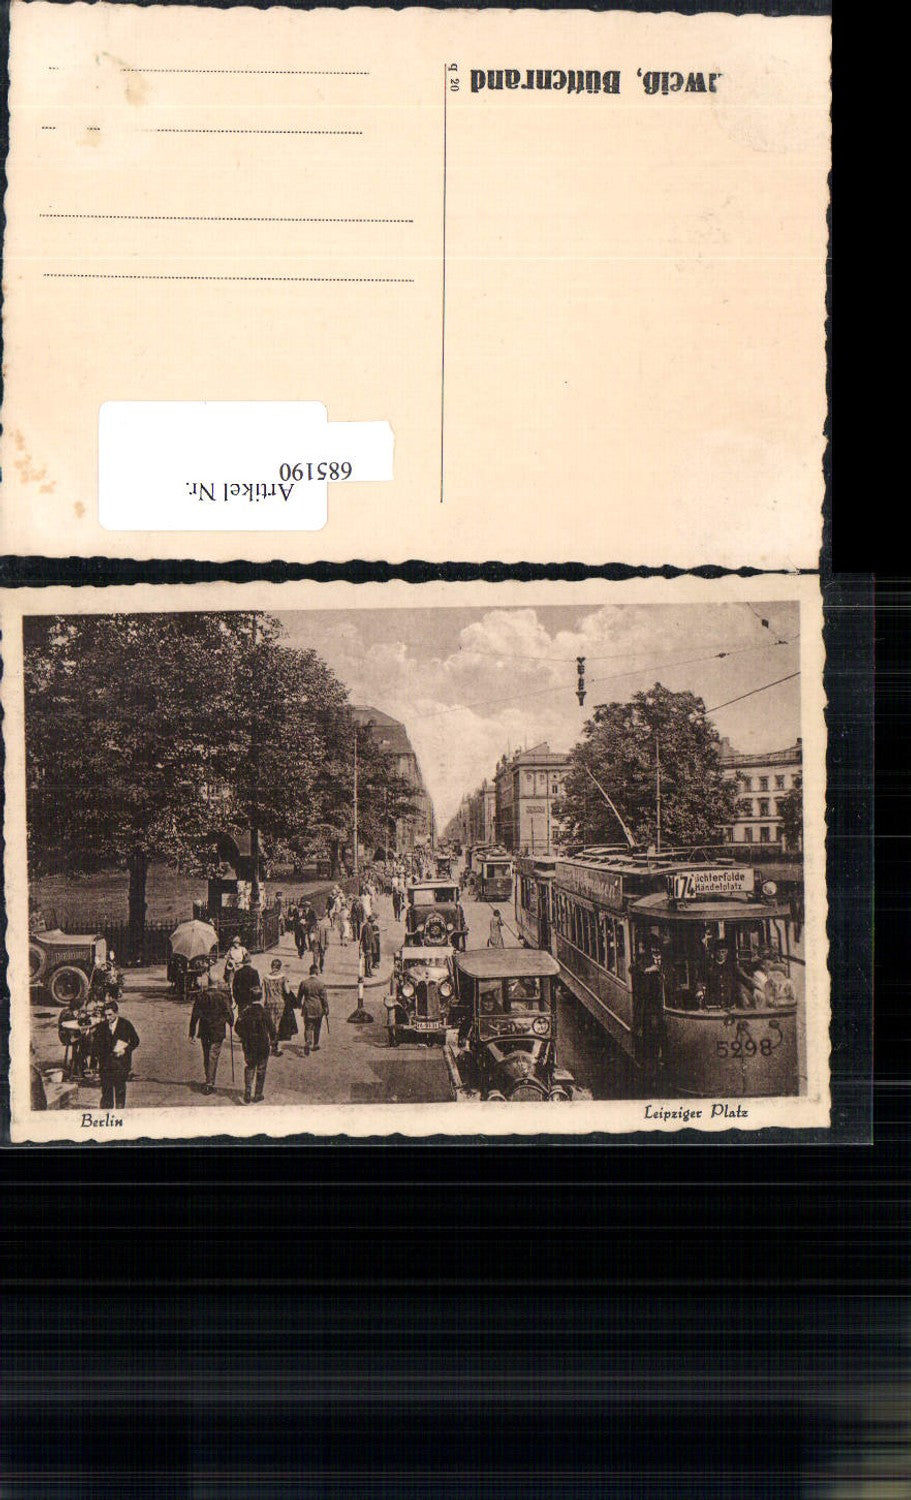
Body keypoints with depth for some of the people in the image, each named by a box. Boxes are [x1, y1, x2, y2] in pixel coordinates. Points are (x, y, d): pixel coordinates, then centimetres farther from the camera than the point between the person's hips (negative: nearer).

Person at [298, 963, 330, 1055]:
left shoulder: (304, 983, -4)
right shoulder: (321, 983, -10)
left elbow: (299, 996, 7)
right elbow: (324, 998, -7)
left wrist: (300, 1005, 25)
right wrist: (326, 1009, 4)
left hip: (307, 1009, 1)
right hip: (318, 1009, -1)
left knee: (308, 1028, 2)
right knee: (317, 1028, 15)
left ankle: (307, 1043, -19)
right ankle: (315, 1045, 25)